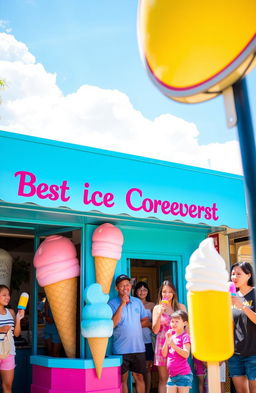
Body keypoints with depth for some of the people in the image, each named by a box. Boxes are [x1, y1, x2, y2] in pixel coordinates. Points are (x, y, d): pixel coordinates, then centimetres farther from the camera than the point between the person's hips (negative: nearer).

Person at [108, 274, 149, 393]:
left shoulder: (137, 302, 8)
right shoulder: (112, 303, -5)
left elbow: (145, 320, 18)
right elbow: (112, 324, -16)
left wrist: (134, 326, 1)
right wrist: (122, 304, -19)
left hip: (138, 347, 3)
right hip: (121, 349, -3)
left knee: (139, 377, 10)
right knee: (123, 378, 6)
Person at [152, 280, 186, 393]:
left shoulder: (181, 307, 5)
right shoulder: (157, 308, 5)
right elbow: (155, 330, 1)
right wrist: (160, 313, -12)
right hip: (163, 344, 0)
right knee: (163, 379, 4)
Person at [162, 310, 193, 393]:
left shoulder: (185, 336, -6)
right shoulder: (171, 336, 13)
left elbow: (186, 354, -18)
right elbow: (164, 354, 7)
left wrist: (172, 344, -22)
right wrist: (167, 341, -6)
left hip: (183, 374, -7)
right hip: (172, 374, 7)